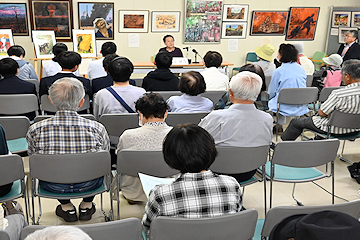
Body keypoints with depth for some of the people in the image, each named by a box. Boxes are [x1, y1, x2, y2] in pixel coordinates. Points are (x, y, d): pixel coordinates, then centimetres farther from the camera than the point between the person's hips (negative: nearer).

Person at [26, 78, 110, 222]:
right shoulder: (97, 129, -21)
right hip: (89, 185, 0)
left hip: (52, 187, 1)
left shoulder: (35, 130, -20)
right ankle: (86, 206, 40)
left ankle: (66, 207, 38)